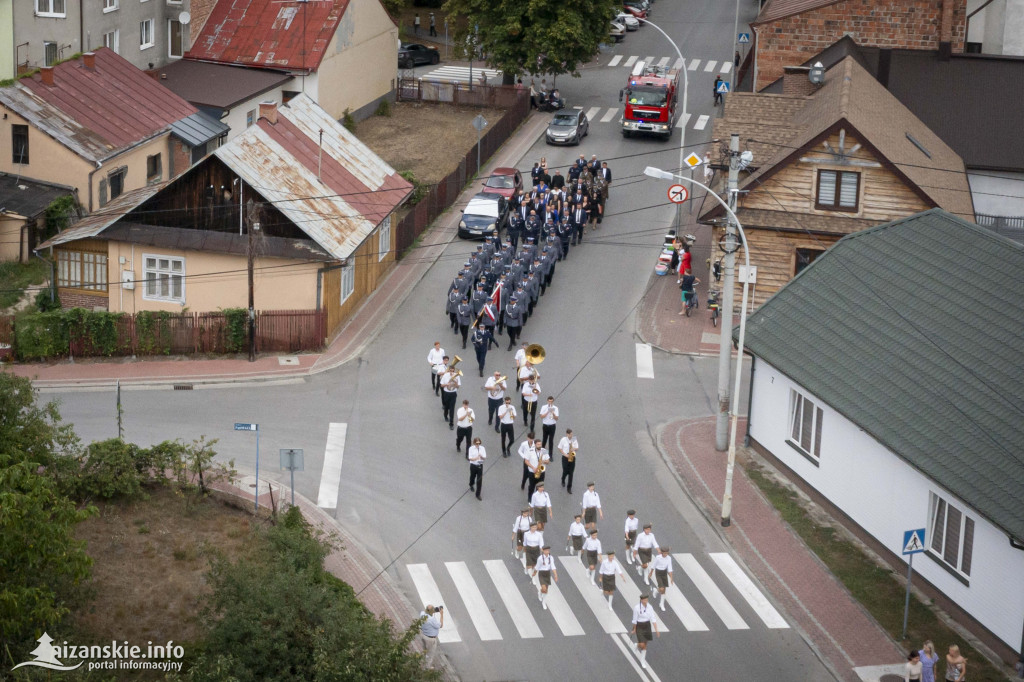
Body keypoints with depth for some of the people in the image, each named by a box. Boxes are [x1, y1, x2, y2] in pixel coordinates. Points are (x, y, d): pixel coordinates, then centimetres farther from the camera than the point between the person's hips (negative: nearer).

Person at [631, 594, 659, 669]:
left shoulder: (649, 607, -7)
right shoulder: (636, 608, -20)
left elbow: (653, 619, -7)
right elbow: (635, 620, -9)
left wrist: (656, 630, -13)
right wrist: (634, 630, 0)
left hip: (647, 626, 4)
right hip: (639, 627, -4)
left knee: (645, 644, 12)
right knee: (642, 645, -8)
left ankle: (642, 660, 28)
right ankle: (637, 645, 30)